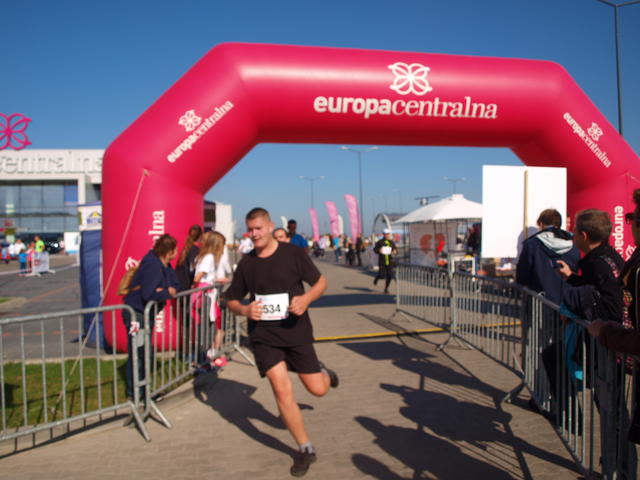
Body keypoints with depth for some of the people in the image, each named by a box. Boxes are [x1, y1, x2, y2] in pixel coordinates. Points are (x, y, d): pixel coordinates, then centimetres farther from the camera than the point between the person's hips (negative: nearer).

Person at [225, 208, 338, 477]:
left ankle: (324, 373, 44)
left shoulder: (293, 253, -8)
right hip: (263, 336, 1)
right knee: (281, 389, -9)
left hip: (297, 332, -1)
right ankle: (305, 449, 12)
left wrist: (306, 299, -21)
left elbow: (321, 282, 0)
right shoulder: (246, 264, 0)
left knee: (318, 390, 5)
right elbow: (231, 300, 9)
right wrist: (244, 310, -14)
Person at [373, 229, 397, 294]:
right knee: (382, 275, -9)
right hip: (382, 262, -3)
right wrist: (379, 251, -18)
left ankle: (386, 288, 16)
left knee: (389, 276, -3)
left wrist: (395, 251, -11)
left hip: (390, 262, 3)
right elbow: (375, 249, 2)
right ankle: (377, 277, 28)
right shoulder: (380, 242, -3)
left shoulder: (391, 242, 6)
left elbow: (396, 250, 12)